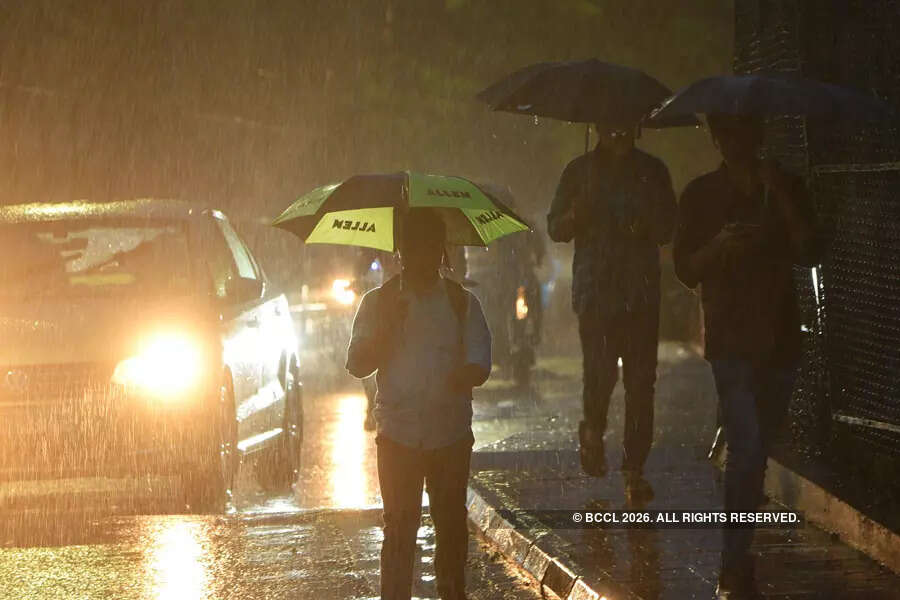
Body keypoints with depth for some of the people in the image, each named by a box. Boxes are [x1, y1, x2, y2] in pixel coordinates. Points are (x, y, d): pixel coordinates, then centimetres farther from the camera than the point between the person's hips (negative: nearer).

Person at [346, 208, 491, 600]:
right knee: (399, 528, -3)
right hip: (398, 434, -1)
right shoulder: (380, 303, 6)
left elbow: (480, 364, -2)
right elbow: (357, 364, -1)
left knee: (451, 526, 5)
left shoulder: (462, 303, 7)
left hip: (450, 434, 1)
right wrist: (387, 325, -15)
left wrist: (462, 376, -25)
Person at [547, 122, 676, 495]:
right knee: (601, 372, -14)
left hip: (641, 293, 2)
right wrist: (575, 217, -13)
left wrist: (646, 226, -9)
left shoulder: (652, 171, 12)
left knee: (641, 380, -4)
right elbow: (555, 228, 10)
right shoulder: (580, 171, 8)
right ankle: (593, 430, 17)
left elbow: (668, 228, 14)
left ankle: (635, 467, 2)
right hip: (595, 290, -1)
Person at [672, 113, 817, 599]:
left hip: (779, 335, 3)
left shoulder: (784, 189, 7)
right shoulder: (702, 194, 3)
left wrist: (780, 196, -15)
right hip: (731, 338, -3)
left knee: (756, 448, 9)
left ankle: (737, 557, 21)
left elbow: (808, 253, -6)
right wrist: (718, 246, -19)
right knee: (747, 447, -15)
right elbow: (685, 269, 0)